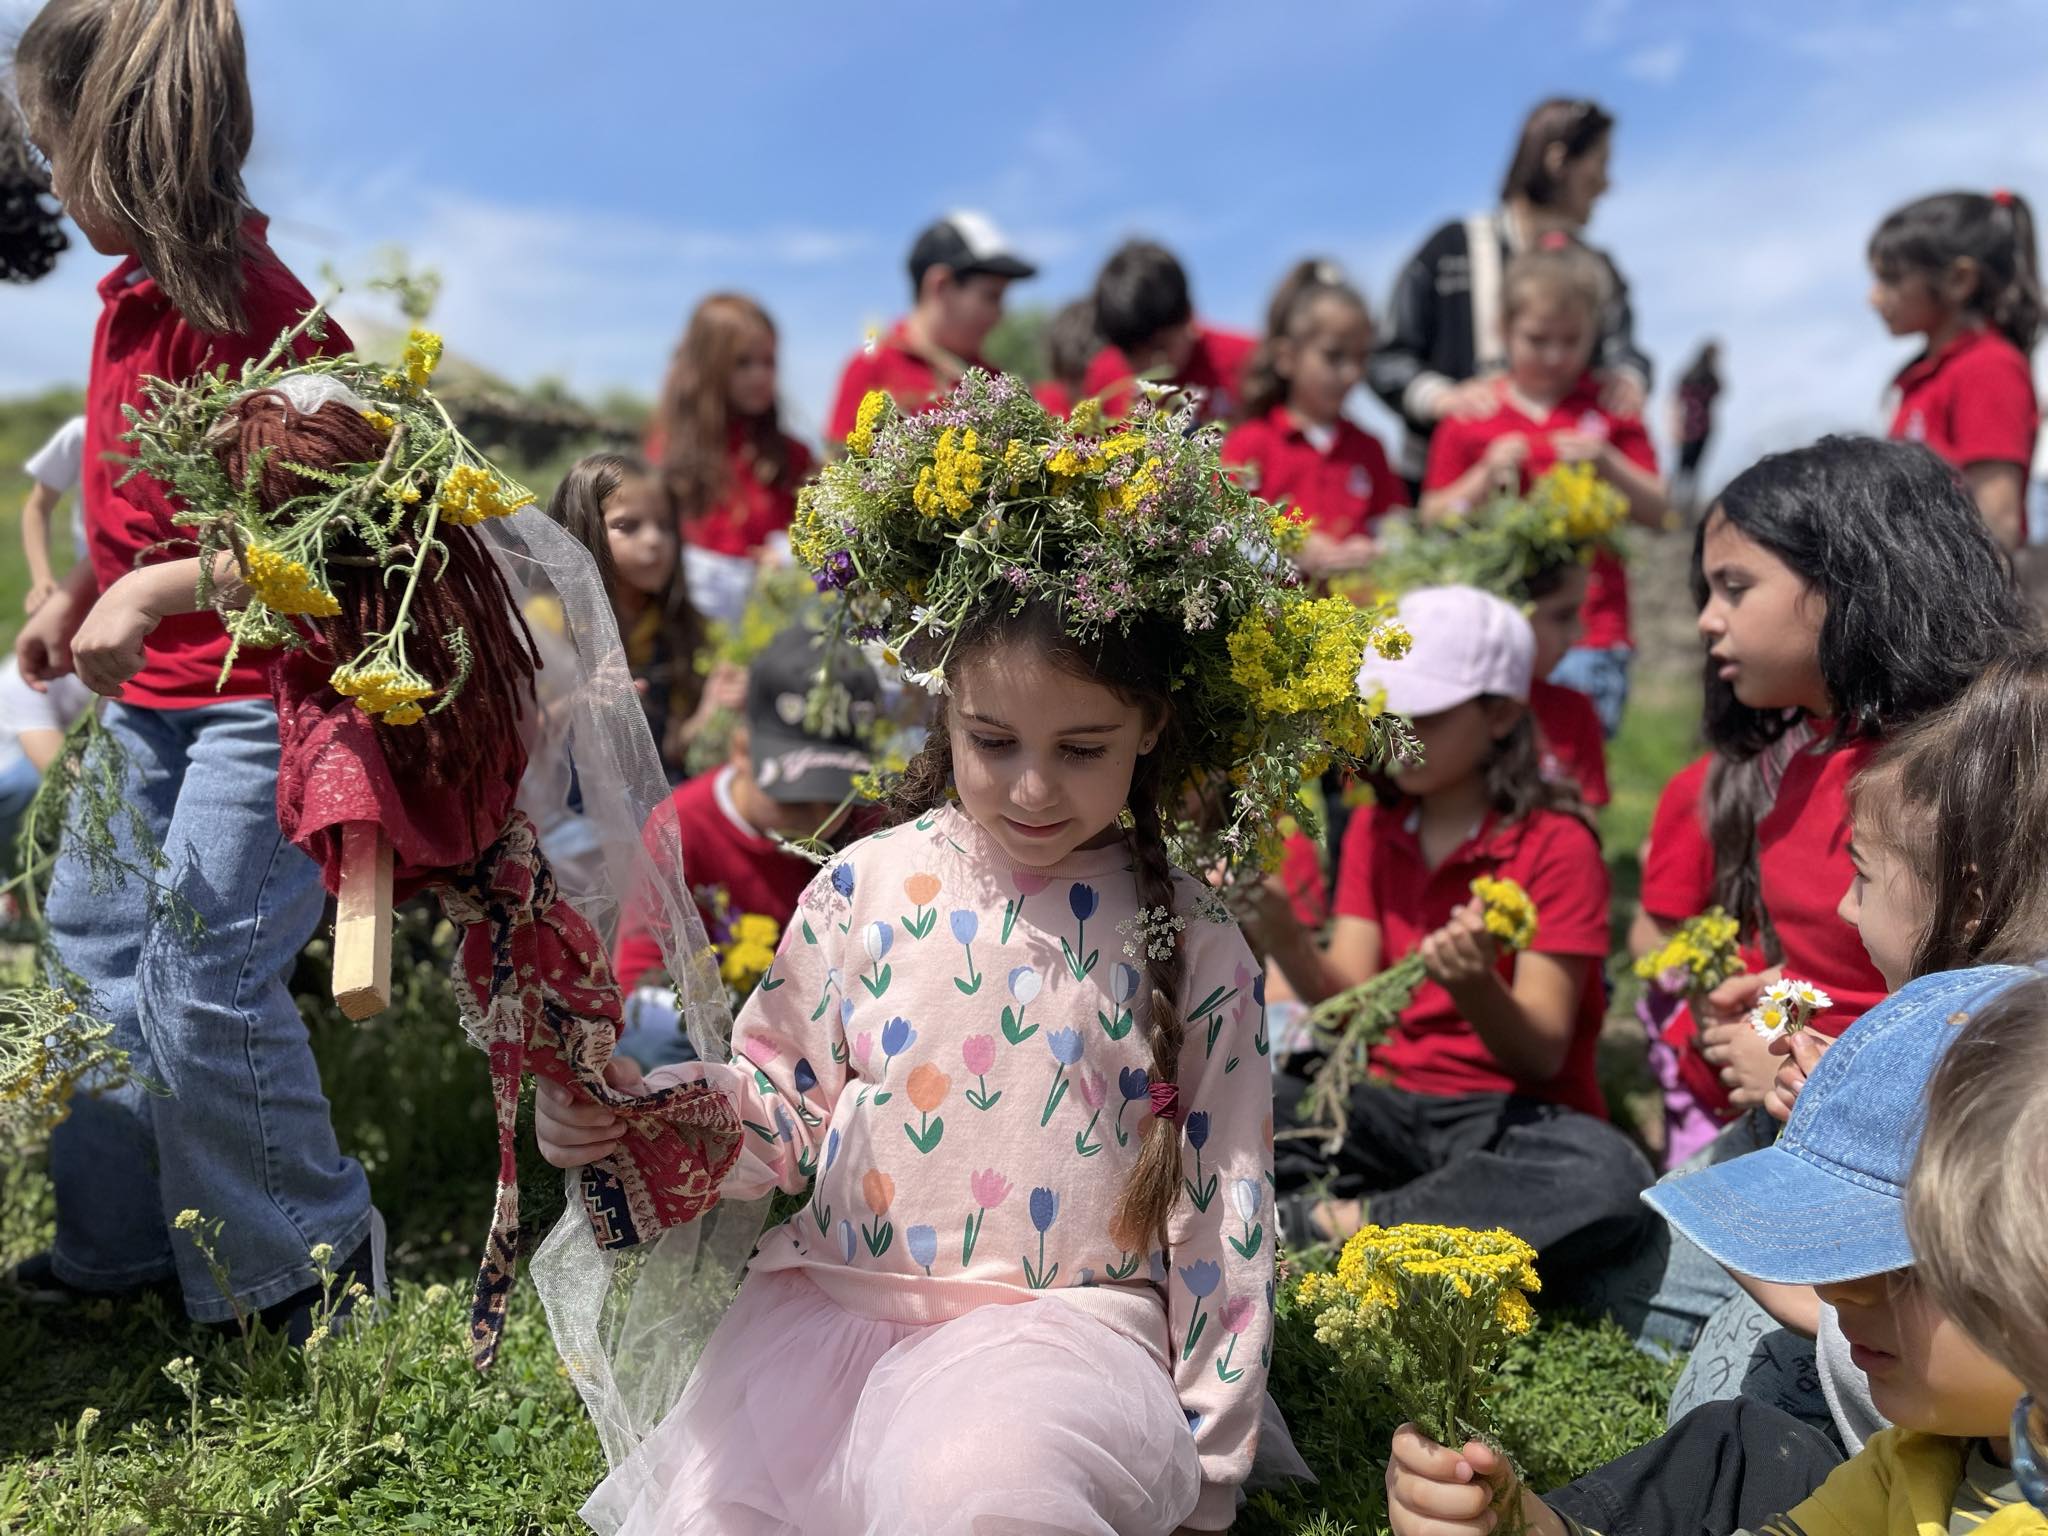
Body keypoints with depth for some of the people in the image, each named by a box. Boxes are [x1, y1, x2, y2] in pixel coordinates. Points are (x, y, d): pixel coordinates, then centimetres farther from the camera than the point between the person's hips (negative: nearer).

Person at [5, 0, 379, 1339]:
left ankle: (317, 1250, 15)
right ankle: (122, 1239, 32)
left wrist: (154, 593, -27)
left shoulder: (251, 308, -20)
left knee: (200, 985, -7)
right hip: (151, 691, 10)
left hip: (263, 693, -10)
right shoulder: (132, 291, 7)